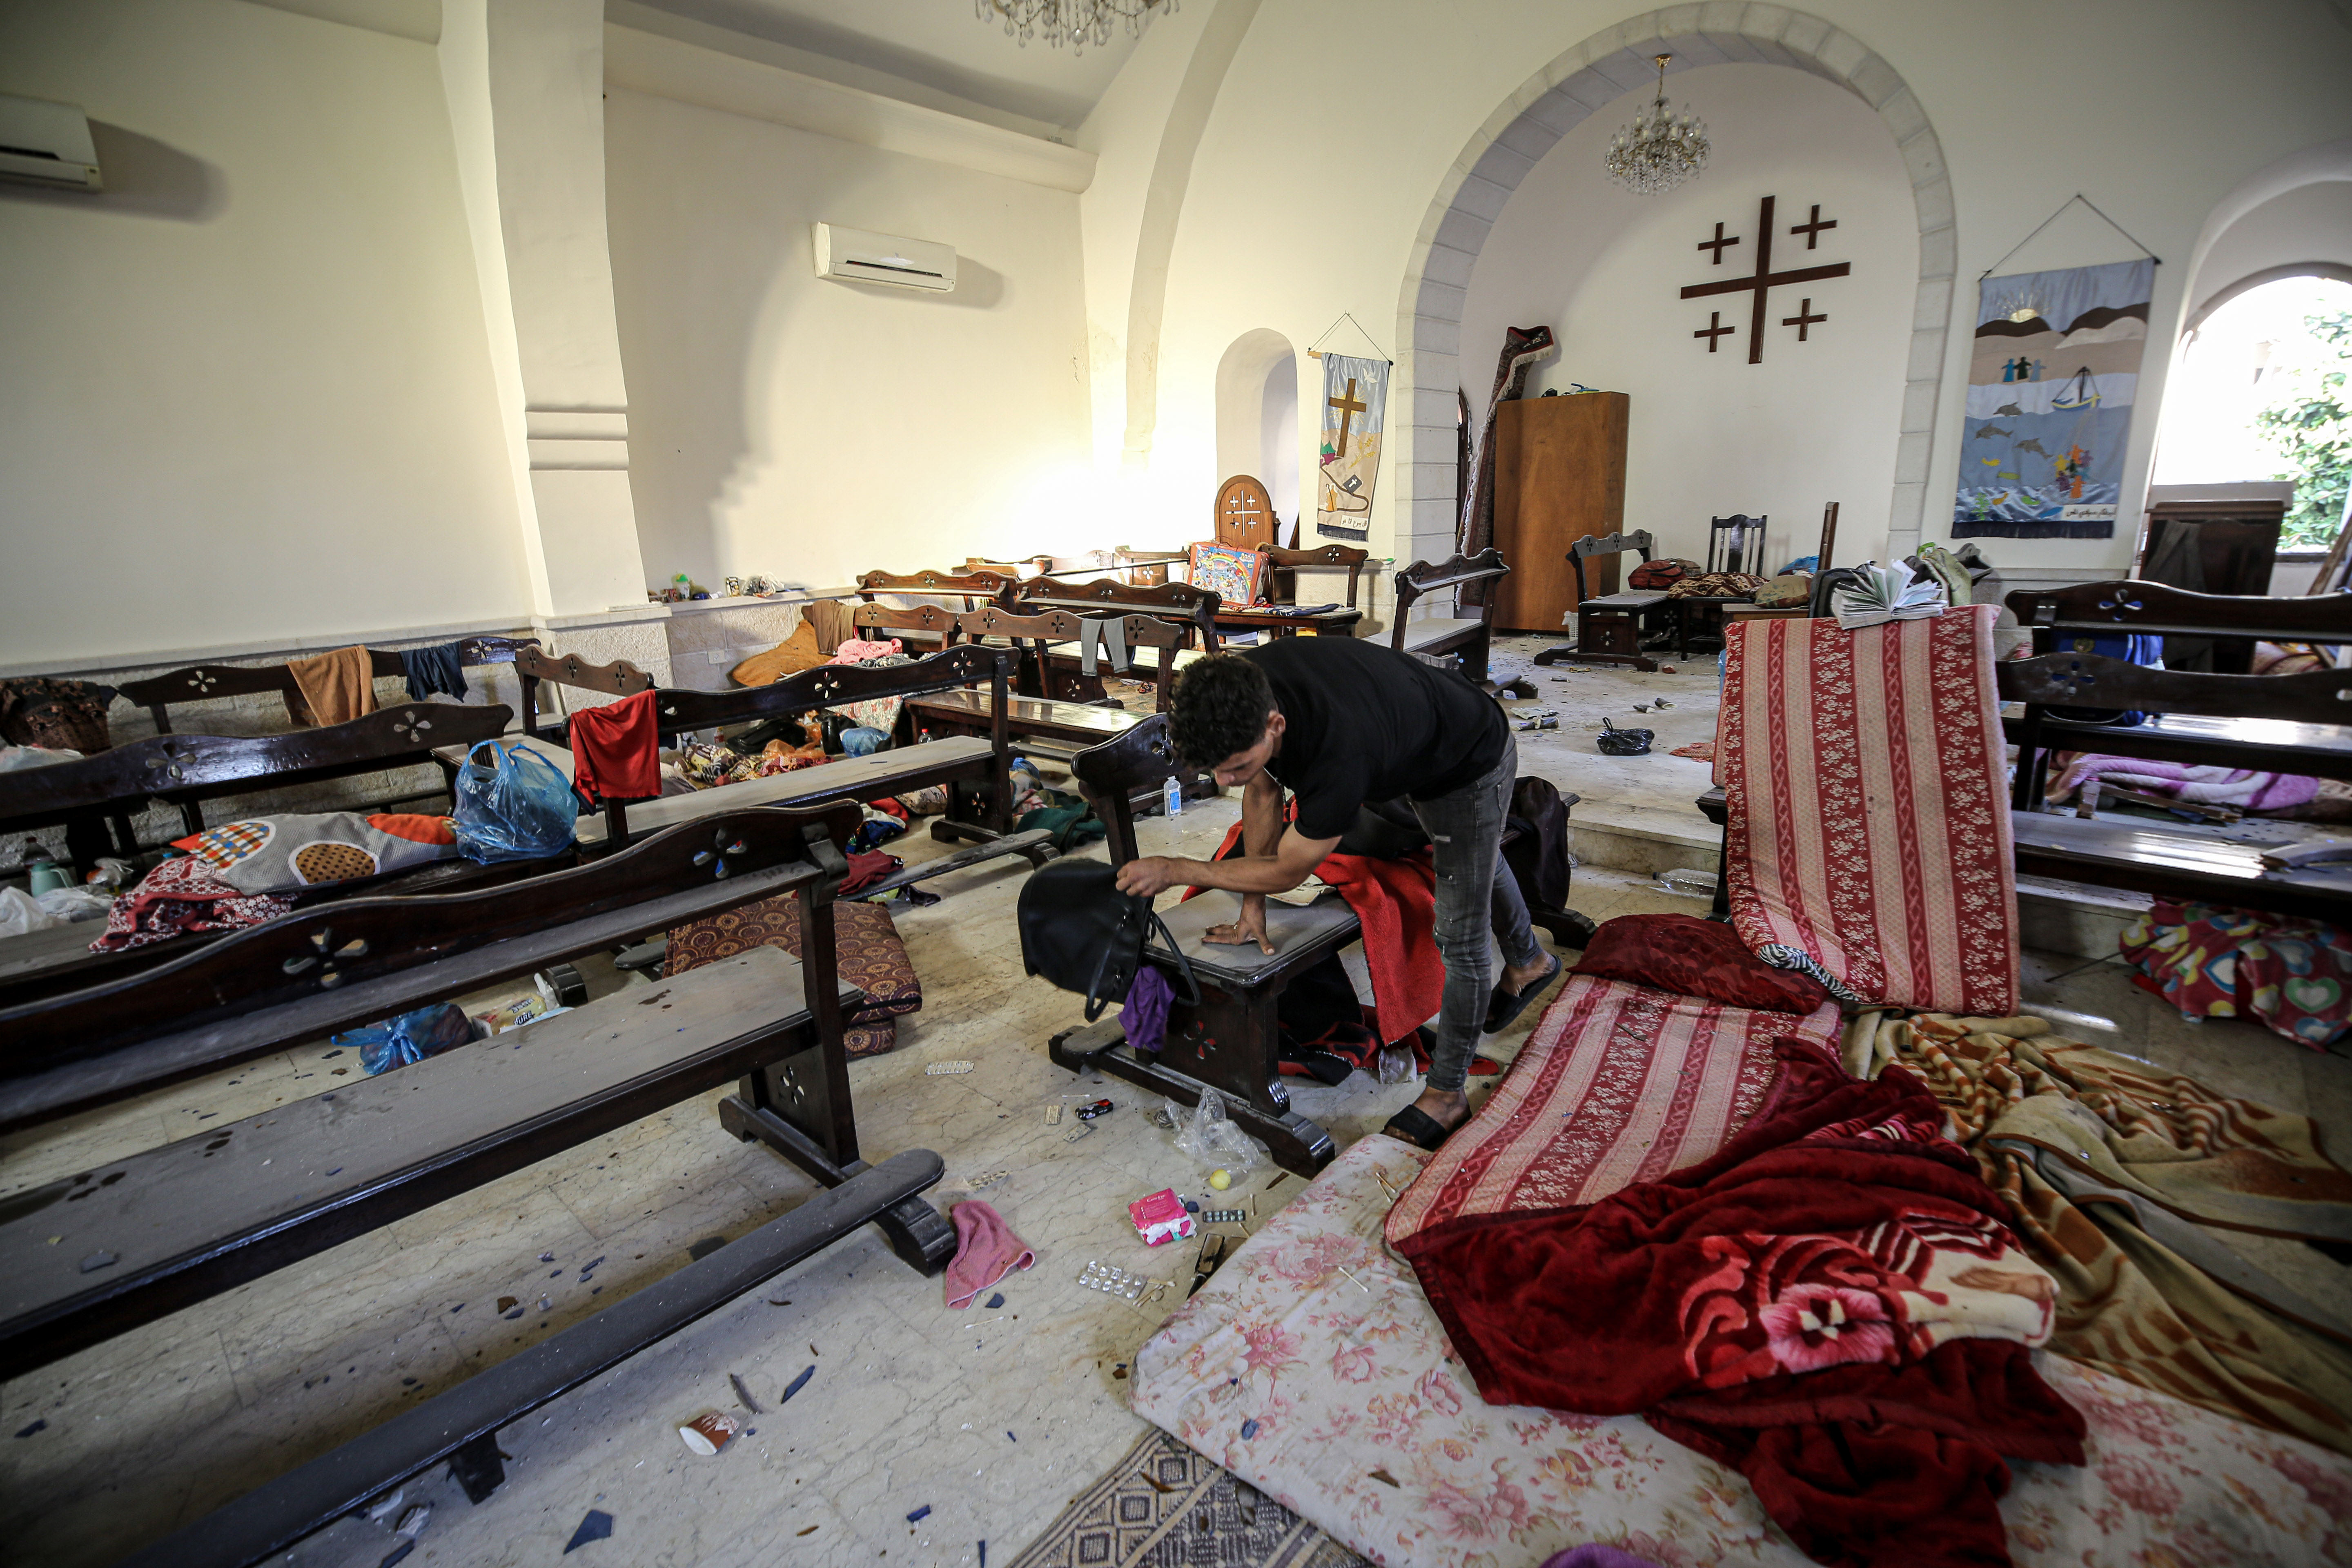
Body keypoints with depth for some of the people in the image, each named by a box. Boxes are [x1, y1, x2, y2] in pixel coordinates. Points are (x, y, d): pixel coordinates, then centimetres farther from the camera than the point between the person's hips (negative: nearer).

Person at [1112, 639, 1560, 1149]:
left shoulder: (1339, 757, -50)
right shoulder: (1239, 692, -30)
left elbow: (1286, 871, -33)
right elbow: (1263, 791, -12)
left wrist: (1172, 870, -28)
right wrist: (1253, 906, -8)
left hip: (1472, 764, -8)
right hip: (1414, 751, 8)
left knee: (1461, 937, -2)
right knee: (1478, 861, 31)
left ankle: (1447, 1094, 16)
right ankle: (1528, 962, 60)